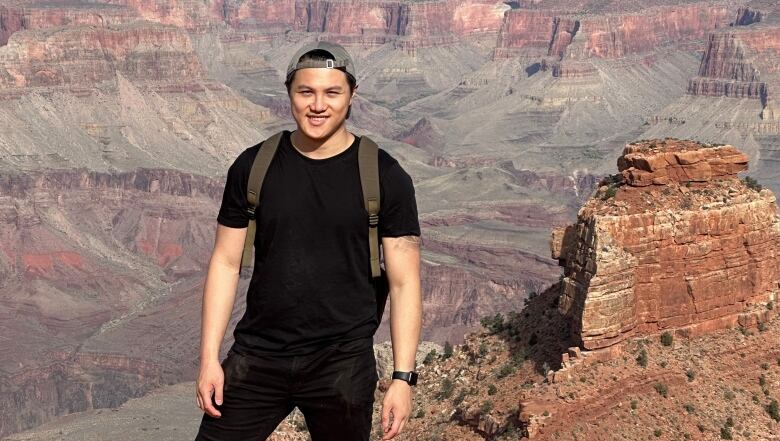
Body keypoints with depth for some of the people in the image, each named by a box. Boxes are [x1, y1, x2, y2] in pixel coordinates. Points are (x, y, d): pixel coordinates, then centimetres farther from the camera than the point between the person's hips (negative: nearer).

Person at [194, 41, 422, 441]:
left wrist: (403, 377, -9)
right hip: (256, 357, 2)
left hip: (342, 363, -2)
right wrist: (209, 358, 0)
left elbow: (404, 282, -4)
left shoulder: (384, 178, -4)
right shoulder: (253, 167, 2)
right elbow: (226, 262, 6)